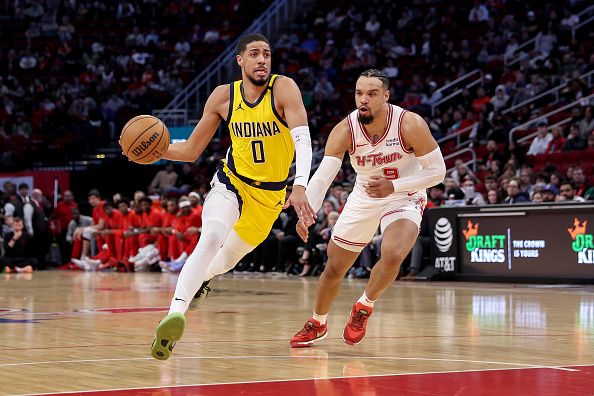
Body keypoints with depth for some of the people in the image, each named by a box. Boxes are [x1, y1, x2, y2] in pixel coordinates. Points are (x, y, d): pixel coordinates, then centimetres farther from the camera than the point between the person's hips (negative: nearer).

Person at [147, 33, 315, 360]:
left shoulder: (284, 88, -18)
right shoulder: (224, 96, -9)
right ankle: (175, 313, -40)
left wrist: (300, 186, -49)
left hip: (270, 194, 0)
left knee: (229, 258, 19)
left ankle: (198, 280, 55)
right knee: (211, 239, -31)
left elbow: (302, 137, -33)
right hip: (231, 182, 0)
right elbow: (191, 150, 0)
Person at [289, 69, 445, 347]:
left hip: (404, 197, -3)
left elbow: (437, 171, -19)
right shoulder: (345, 130, -21)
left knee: (392, 255, -31)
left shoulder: (410, 125, -26)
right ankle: (317, 324, 39)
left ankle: (364, 306, -1)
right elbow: (322, 176, -26)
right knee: (334, 268, 11)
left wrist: (393, 186, -31)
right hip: (363, 198, 3)